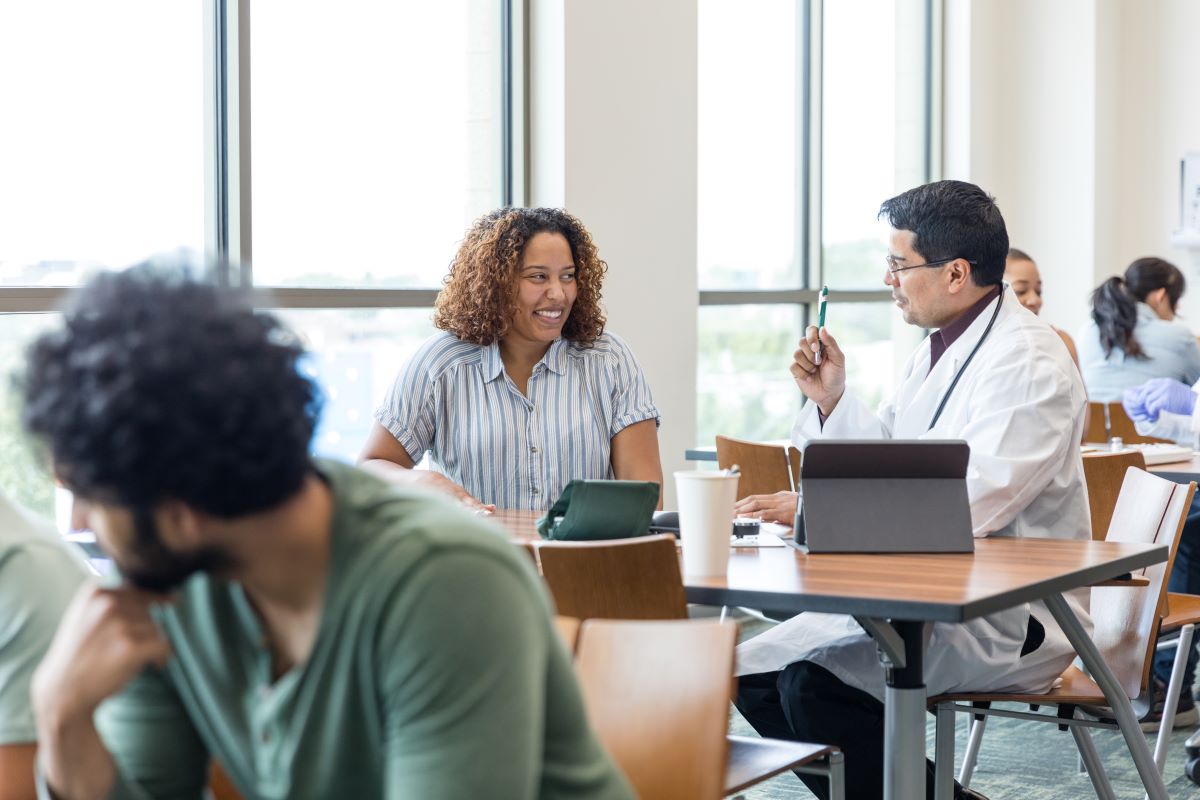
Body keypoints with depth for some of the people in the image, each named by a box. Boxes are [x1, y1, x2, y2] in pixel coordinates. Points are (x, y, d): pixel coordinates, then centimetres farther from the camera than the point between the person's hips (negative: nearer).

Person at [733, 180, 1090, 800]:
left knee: (814, 680, -26)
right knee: (752, 670, 2)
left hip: (1011, 619, -10)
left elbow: (966, 510, -28)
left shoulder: (1027, 364, -18)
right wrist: (832, 399, 3)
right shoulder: (936, 349, 13)